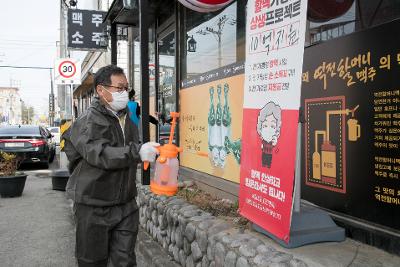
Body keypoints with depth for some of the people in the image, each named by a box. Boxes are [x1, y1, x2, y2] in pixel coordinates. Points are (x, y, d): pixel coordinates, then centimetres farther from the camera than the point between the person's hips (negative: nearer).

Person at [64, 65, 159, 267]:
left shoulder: (128, 120, 11)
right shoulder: (87, 122, -13)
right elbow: (100, 154, -29)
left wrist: (155, 152, 6)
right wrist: (137, 152, -39)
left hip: (126, 205, 6)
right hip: (94, 207, -6)